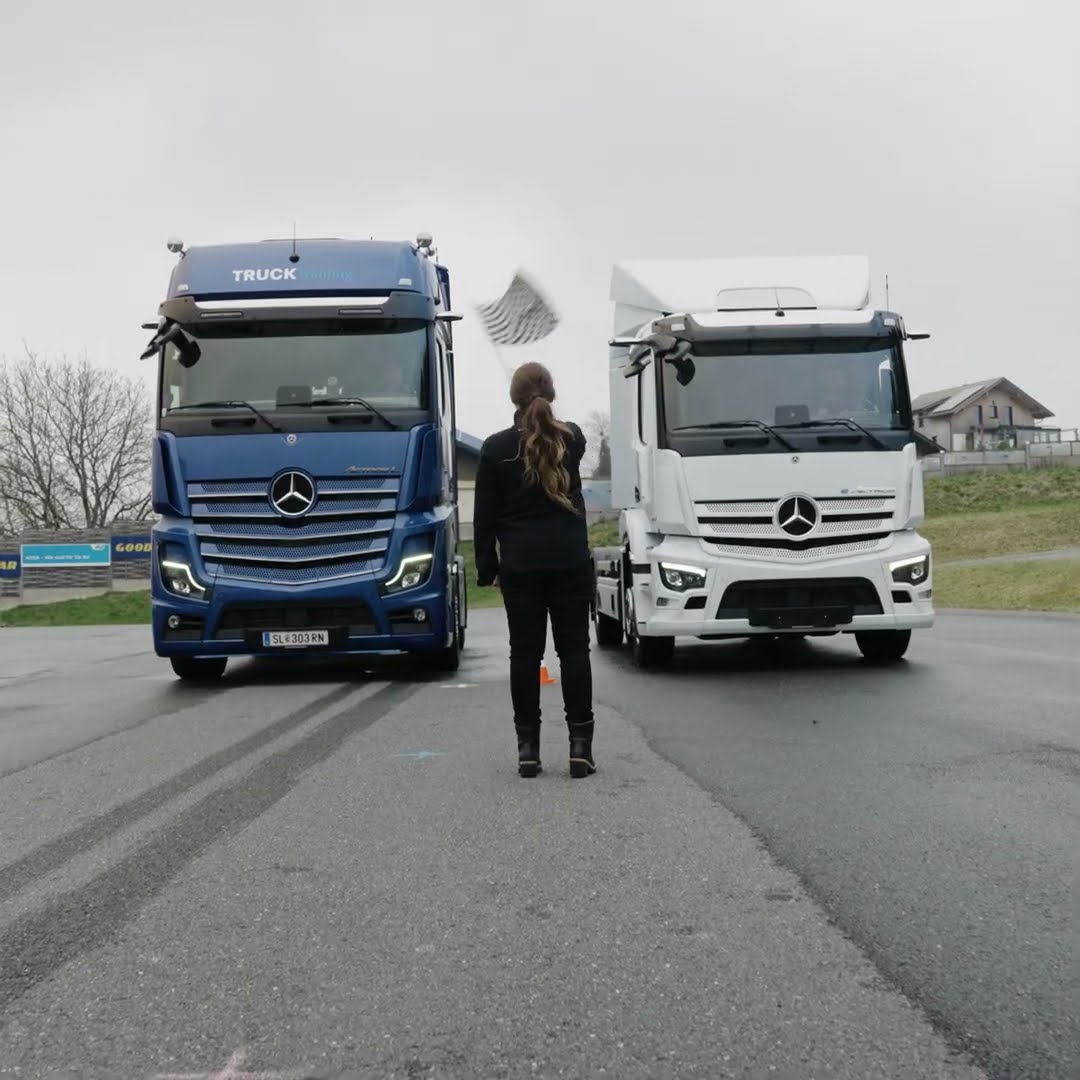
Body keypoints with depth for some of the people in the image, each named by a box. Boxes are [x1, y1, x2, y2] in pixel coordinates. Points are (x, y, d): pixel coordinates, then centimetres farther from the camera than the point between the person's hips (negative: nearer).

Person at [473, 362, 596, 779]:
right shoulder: (572, 438, 3)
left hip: (520, 565, -1)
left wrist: (487, 566, 7)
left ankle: (528, 745, 5)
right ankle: (580, 743, 0)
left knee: (525, 652, 3)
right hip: (570, 560, 1)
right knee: (574, 650, 3)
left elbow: (484, 515, -1)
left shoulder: (496, 447, -2)